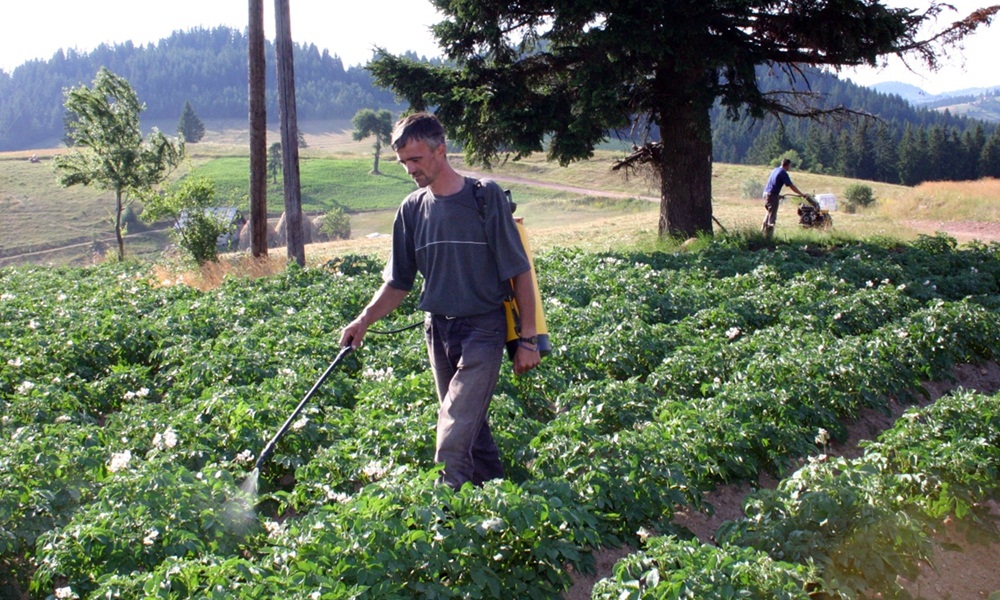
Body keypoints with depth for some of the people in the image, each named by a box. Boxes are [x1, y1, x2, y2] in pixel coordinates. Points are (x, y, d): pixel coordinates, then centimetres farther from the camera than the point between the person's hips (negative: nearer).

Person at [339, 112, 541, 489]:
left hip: (483, 330, -6)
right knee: (472, 429, 16)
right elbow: (398, 283, 10)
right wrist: (364, 320, -6)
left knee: (454, 436, -14)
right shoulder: (412, 210, 5)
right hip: (438, 331, 6)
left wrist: (528, 339, -10)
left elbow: (520, 272, -8)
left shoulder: (486, 197, -10)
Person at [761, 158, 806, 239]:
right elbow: (791, 186, -13)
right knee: (772, 215, -3)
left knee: (769, 213, 22)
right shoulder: (783, 173, -11)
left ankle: (763, 231, 25)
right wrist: (802, 194, -6)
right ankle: (768, 235, -1)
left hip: (766, 193, 9)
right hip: (773, 195, -9)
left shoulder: (775, 170, 15)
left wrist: (778, 195, 30)